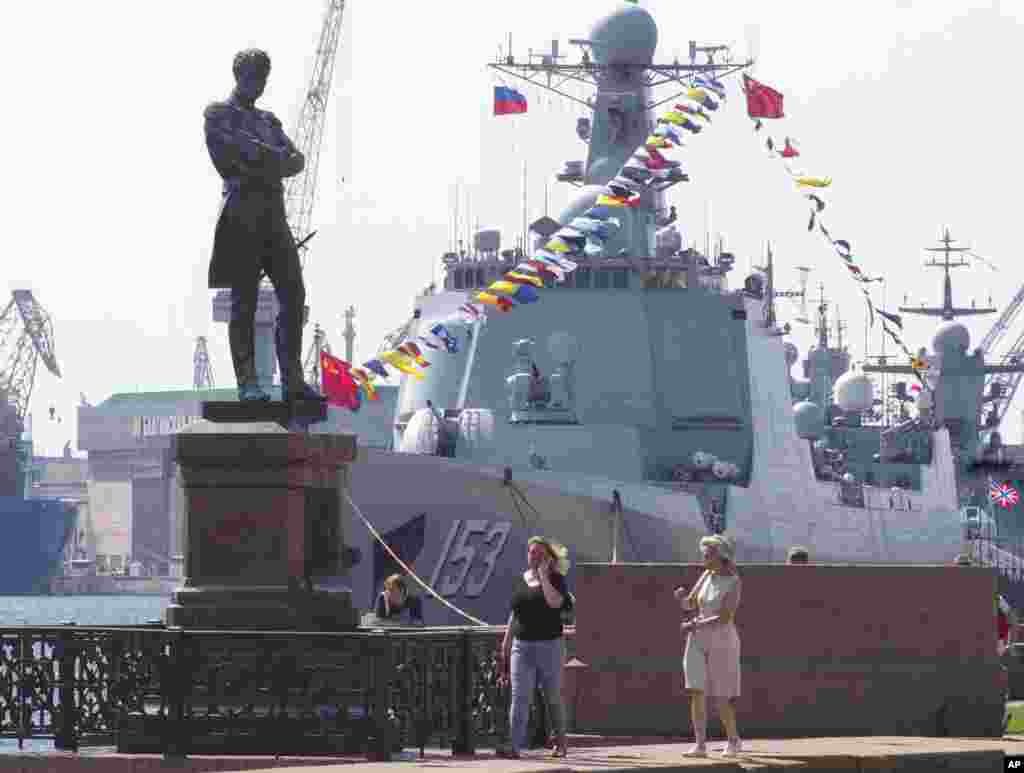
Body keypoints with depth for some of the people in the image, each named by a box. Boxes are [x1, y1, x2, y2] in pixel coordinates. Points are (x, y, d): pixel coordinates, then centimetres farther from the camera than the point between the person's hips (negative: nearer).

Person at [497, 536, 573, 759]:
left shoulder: (555, 579, -3)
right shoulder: (521, 580, 10)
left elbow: (555, 602, -25)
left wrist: (543, 574, -16)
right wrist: (505, 647, 13)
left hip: (549, 646, -3)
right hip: (521, 647, 3)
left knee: (553, 698, 8)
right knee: (519, 697, -7)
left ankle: (560, 742, 25)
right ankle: (514, 747, -14)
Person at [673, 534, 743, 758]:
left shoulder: (734, 583, -16)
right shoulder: (707, 575, 5)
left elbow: (724, 619, -22)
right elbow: (688, 605, 8)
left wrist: (693, 626, -21)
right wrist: (680, 596, -15)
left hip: (721, 642, -5)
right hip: (698, 641, 5)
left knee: (722, 699, 0)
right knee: (697, 693, -8)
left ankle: (734, 741, 22)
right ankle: (700, 745, -7)